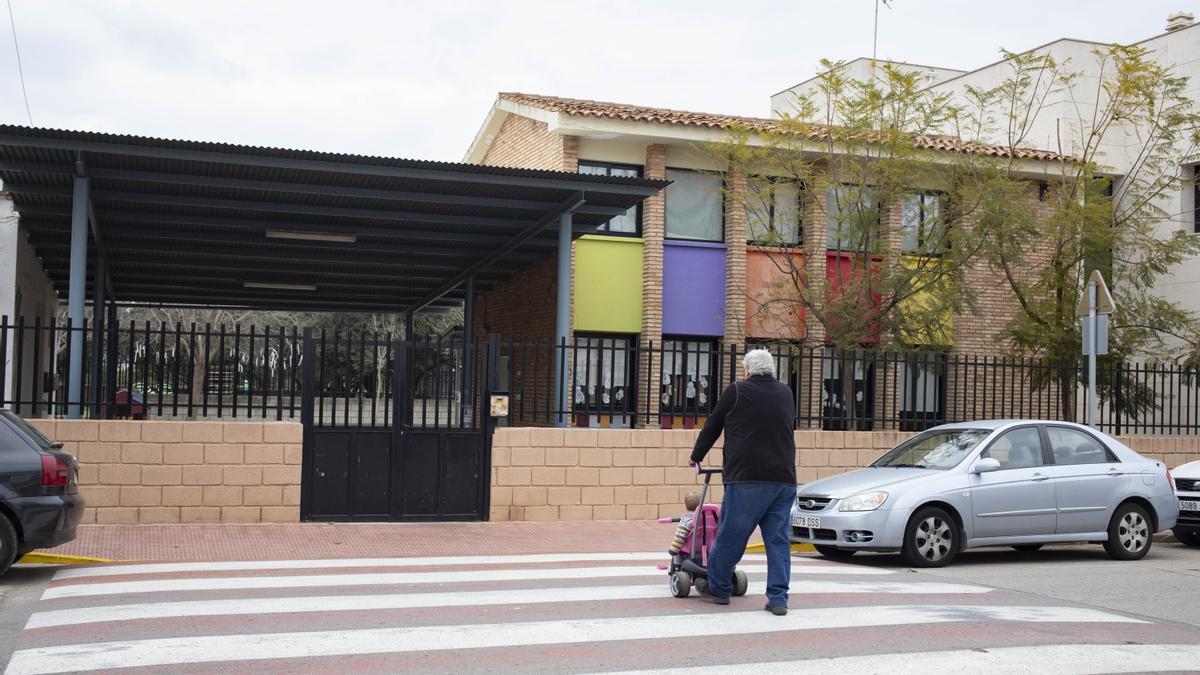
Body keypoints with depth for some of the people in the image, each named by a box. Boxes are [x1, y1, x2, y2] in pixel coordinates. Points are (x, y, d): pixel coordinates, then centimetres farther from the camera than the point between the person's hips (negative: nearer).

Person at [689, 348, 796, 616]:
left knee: (730, 536, 6)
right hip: (784, 479, 5)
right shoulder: (786, 393, 16)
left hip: (748, 478, -4)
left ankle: (718, 588, 17)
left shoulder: (736, 391, 3)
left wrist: (696, 457, 25)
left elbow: (712, 427, 10)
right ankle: (778, 600, 3)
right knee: (779, 540, 6)